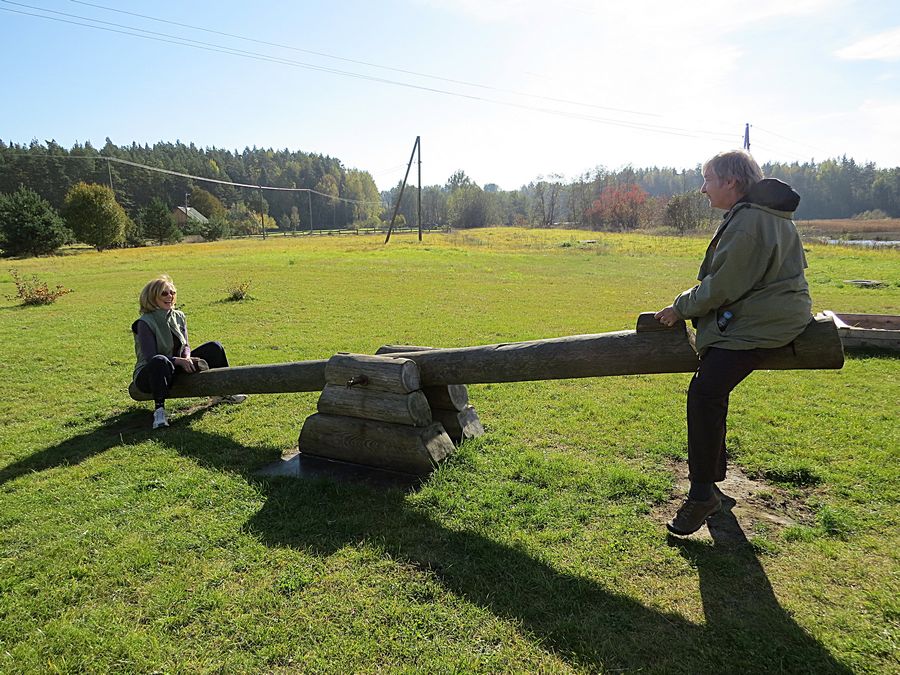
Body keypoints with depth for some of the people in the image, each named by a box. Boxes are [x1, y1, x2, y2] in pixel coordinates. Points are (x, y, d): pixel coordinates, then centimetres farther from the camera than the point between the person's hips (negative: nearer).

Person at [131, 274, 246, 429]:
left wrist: (187, 357, -18)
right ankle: (159, 409, -36)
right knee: (160, 361, -44)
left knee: (214, 347, -1)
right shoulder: (145, 322, -16)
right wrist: (178, 360, -33)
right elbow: (150, 357, -22)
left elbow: (185, 345, 5)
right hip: (150, 374, -7)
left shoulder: (178, 316, 3)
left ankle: (222, 392, 8)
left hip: (175, 370, 7)